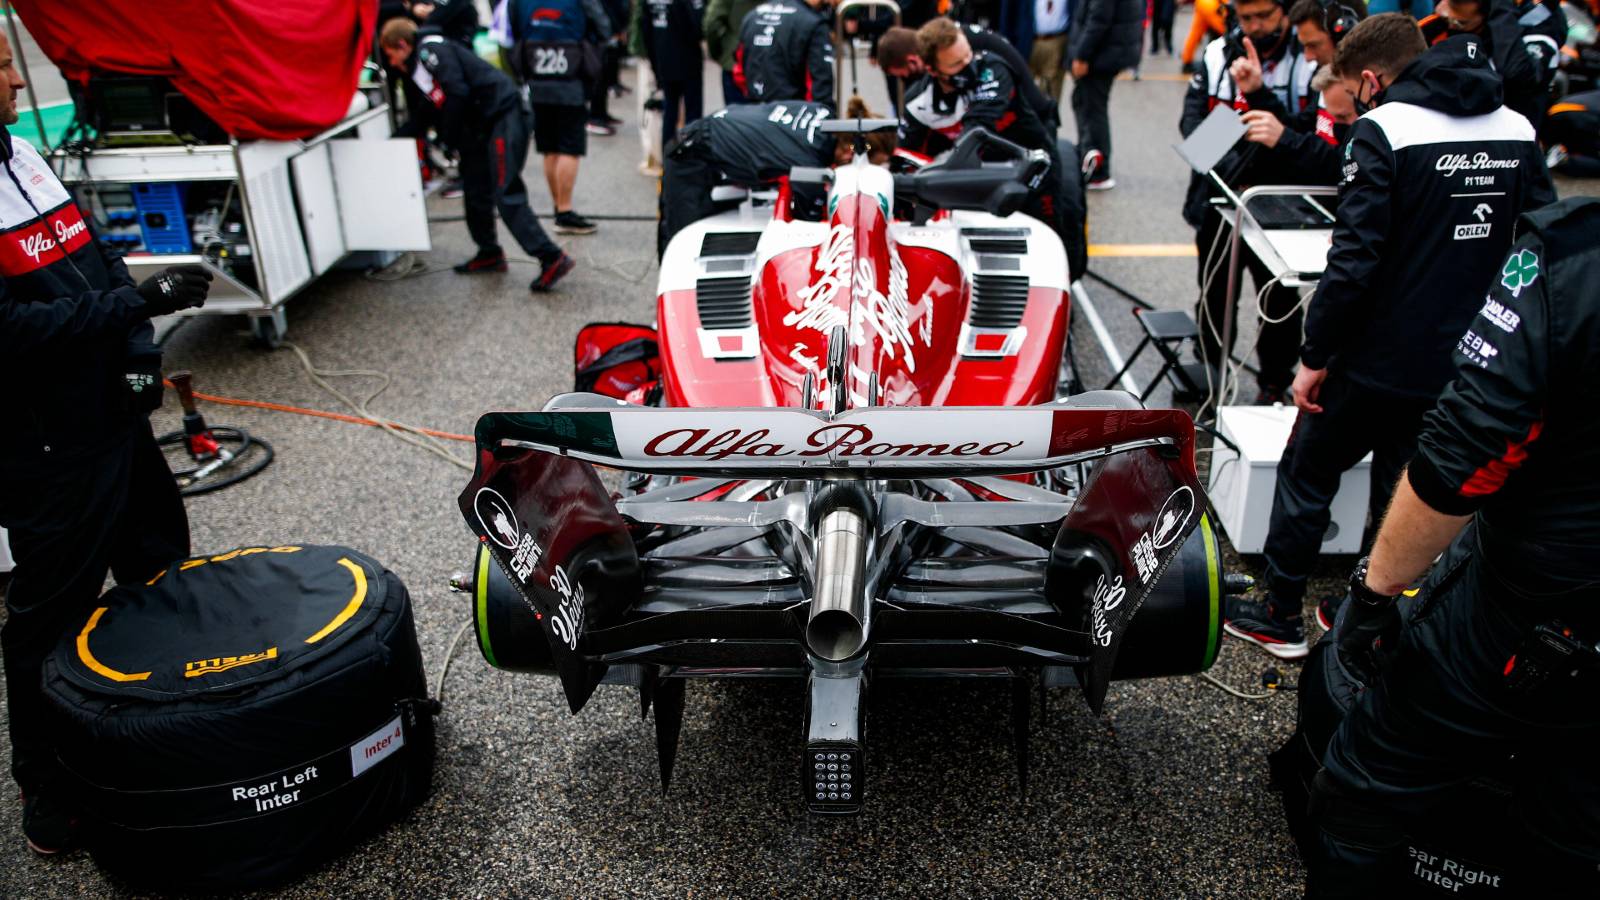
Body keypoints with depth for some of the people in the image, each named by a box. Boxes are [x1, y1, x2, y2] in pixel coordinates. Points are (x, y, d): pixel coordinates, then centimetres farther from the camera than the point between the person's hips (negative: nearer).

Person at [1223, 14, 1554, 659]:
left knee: (1306, 477, 11)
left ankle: (1281, 618, 20)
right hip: (1463, 363, 6)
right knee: (1407, 488, 19)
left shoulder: (1384, 131, -15)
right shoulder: (1519, 132, 5)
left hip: (1380, 360, -6)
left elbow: (1354, 261, -21)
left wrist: (1315, 356, -13)